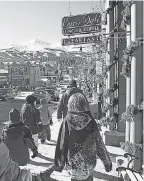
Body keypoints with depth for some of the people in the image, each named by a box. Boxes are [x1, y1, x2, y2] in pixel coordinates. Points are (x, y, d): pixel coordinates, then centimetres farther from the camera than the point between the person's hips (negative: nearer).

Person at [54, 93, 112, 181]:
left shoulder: (66, 122, -16)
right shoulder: (91, 122, -15)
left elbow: (61, 145, -10)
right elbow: (99, 144, -9)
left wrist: (59, 164, 4)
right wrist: (107, 161, 5)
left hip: (72, 163, 0)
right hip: (89, 161, 0)